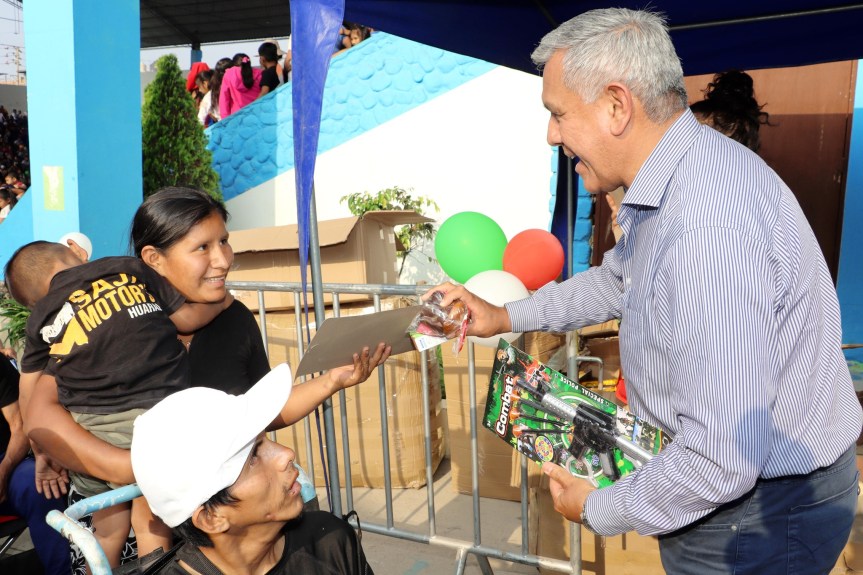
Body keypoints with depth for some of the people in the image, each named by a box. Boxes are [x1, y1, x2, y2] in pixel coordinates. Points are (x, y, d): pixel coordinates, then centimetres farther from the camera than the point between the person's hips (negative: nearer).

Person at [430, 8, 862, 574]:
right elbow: (618, 280, 18)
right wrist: (506, 316, 12)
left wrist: (598, 510, -16)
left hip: (763, 514, -8)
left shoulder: (709, 229, -34)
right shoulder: (670, 185, 0)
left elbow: (723, 459, -32)